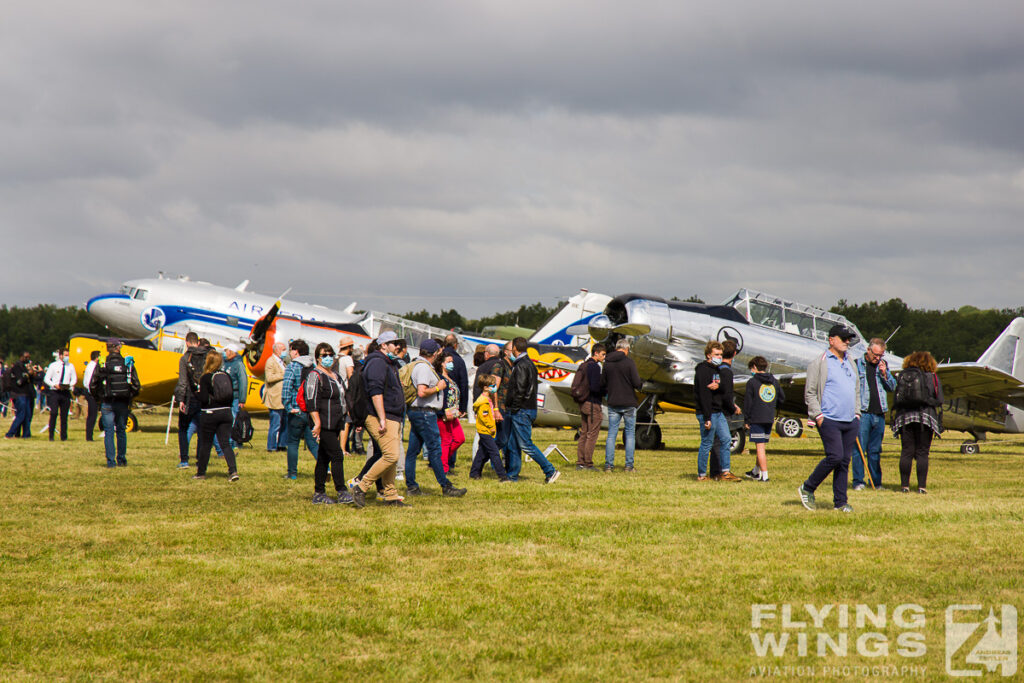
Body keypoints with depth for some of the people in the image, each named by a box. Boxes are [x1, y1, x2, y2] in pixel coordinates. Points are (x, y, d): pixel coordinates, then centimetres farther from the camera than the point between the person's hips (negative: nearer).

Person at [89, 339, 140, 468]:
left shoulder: (101, 365, -4)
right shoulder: (128, 364, 0)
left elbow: (92, 385, -2)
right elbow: (136, 385, 1)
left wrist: (99, 397, 14)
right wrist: (130, 396, 16)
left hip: (107, 403, -1)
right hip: (123, 404, 1)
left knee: (109, 432, 2)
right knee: (121, 431, 13)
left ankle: (111, 461, -3)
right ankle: (121, 460, 15)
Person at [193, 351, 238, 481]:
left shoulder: (205, 378, -12)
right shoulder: (226, 376, 3)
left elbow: (204, 399, -15)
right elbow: (231, 396, 6)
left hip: (210, 414, -4)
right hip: (226, 412, 4)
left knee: (205, 444, 9)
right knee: (226, 443, 3)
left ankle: (201, 472, 19)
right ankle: (233, 470, -13)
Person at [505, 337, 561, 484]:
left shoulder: (521, 366, -15)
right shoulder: (530, 364, 16)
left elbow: (520, 390, -21)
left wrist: (514, 408, -13)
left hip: (521, 411, -10)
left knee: (526, 445, -8)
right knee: (513, 444, 13)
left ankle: (550, 471, -9)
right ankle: (512, 476, 16)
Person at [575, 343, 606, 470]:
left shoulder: (582, 365, 14)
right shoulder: (594, 366, -14)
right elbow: (595, 387, -21)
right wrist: (606, 392, -6)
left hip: (583, 403, 9)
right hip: (593, 404, -9)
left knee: (583, 434, 11)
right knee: (592, 435, -4)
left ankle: (580, 462, 10)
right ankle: (588, 463, -5)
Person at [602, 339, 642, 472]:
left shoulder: (607, 363, 4)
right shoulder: (629, 362, -10)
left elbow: (602, 384, 7)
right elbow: (637, 383, -14)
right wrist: (641, 385, 9)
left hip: (613, 404, 4)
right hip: (628, 403, -4)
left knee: (611, 434, 7)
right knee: (630, 434, 5)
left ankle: (608, 464, 3)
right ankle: (629, 465, 2)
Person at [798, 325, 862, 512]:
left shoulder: (850, 363, 20)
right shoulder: (819, 363, -2)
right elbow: (810, 392, -3)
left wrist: (857, 413, 17)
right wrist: (818, 415, -11)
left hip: (850, 421, 6)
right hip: (829, 420, -6)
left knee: (845, 460, 3)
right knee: (835, 456, -16)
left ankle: (840, 502, 8)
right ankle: (807, 489, 2)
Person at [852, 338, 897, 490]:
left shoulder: (883, 365, 14)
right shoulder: (857, 364, 2)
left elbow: (893, 387, 15)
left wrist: (884, 374, -2)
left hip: (879, 414, 4)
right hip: (863, 413, -4)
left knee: (875, 450, 8)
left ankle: (876, 482, 12)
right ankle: (858, 481, -4)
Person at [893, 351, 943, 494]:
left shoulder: (903, 376, 6)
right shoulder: (932, 377, 1)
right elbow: (939, 400, -1)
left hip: (904, 418, 2)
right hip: (925, 417, -2)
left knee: (906, 452, 5)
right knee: (922, 453, 2)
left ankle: (904, 485, 3)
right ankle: (922, 486, -2)